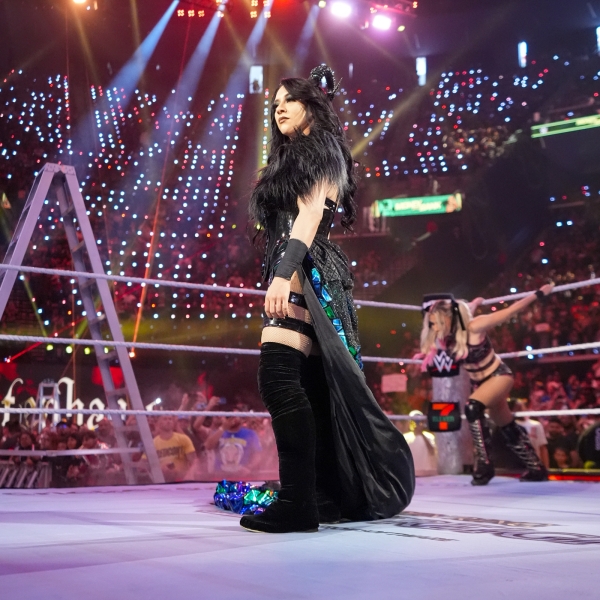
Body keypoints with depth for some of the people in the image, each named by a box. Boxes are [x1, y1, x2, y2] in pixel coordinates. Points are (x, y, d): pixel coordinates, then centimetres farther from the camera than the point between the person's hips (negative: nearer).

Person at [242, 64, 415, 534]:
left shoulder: (321, 149, 2)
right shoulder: (290, 160, 29)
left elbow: (311, 213, -14)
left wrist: (283, 273, -26)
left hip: (306, 274, -10)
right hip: (296, 279, 10)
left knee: (278, 376, -21)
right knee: (314, 389, 6)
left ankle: (297, 502, -23)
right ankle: (335, 496, 10)